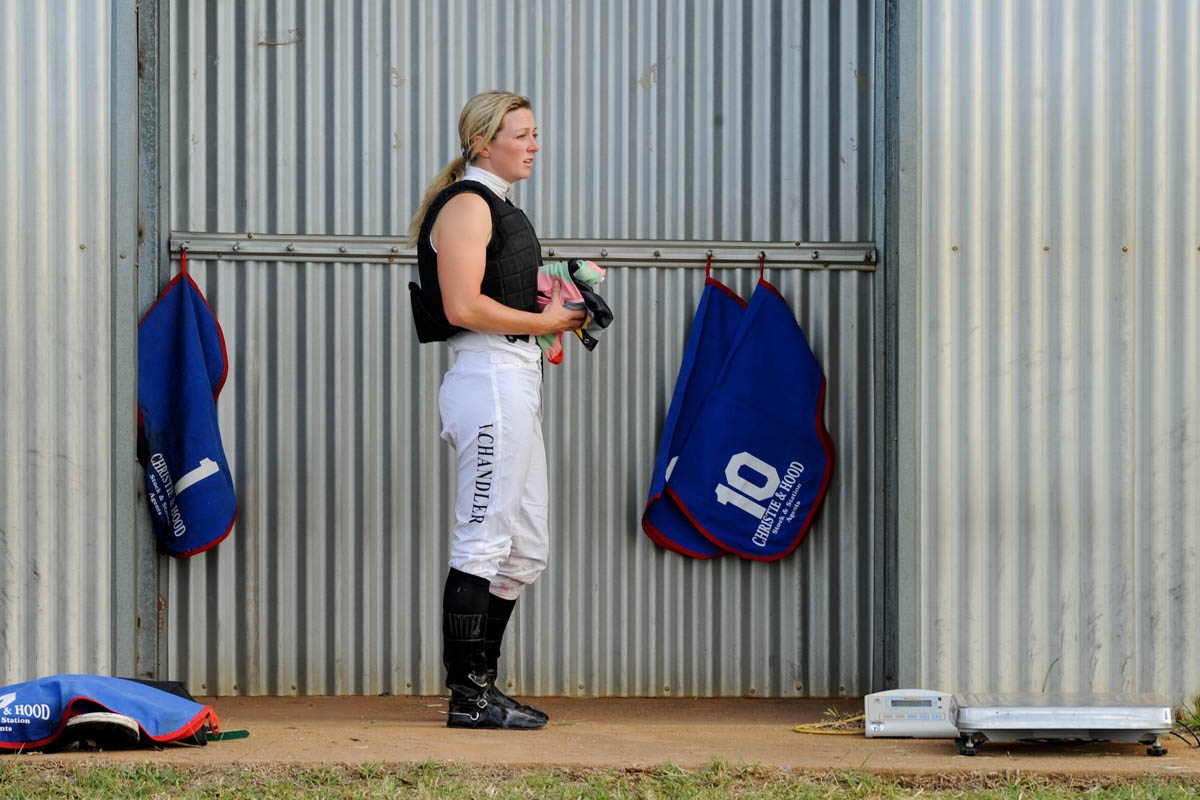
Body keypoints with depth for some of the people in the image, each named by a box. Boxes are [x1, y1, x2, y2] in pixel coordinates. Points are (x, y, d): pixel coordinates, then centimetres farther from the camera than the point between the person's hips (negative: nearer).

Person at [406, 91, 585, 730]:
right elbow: (463, 306, -20)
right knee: (482, 545, -8)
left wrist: (555, 306, 11)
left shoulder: (499, 208, 21)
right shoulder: (467, 205, -10)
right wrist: (542, 322, -12)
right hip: (488, 382, -11)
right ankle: (468, 696, -4)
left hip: (515, 383, 11)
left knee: (525, 550, 13)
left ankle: (481, 685, 18)